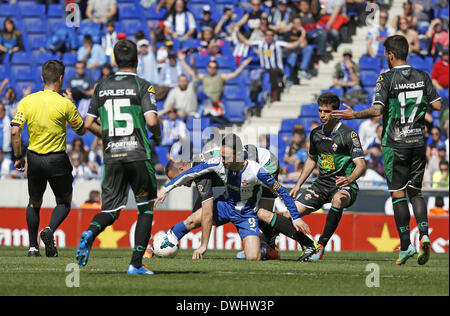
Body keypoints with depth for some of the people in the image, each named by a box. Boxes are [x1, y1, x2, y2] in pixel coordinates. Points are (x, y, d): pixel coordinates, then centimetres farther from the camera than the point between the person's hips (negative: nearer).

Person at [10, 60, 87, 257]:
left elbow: (15, 131, -7)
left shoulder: (27, 101, -2)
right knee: (64, 202, 15)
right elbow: (81, 131, 2)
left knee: (34, 203, 21)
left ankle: (33, 247, 16)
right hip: (57, 159, -3)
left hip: (34, 158, 3)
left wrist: (18, 157, 4)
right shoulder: (65, 104, -10)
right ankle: (50, 230, -13)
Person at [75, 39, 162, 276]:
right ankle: (136, 263, 4)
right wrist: (157, 136, 8)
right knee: (146, 209, 12)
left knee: (110, 210, 9)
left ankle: (90, 233, -25)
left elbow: (89, 124, 9)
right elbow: (151, 121, -14)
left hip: (111, 157, 3)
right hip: (138, 155, -3)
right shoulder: (142, 86, -3)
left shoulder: (102, 87, 10)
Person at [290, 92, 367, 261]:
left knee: (338, 200, -41)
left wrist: (349, 179, -38)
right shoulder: (316, 134, 7)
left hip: (343, 185, -6)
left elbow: (361, 165, -18)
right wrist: (298, 185, 20)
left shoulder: (348, 134, -12)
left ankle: (321, 247, -33)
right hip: (321, 184, 6)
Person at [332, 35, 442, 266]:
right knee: (415, 192, 12)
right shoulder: (422, 77, 5)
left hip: (395, 144, -4)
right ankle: (423, 235, -9)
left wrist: (353, 115, -5)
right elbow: (437, 105, 6)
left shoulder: (386, 78, -9)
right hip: (418, 141, 4)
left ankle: (405, 246, -2)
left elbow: (376, 110, -18)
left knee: (398, 194, 1)